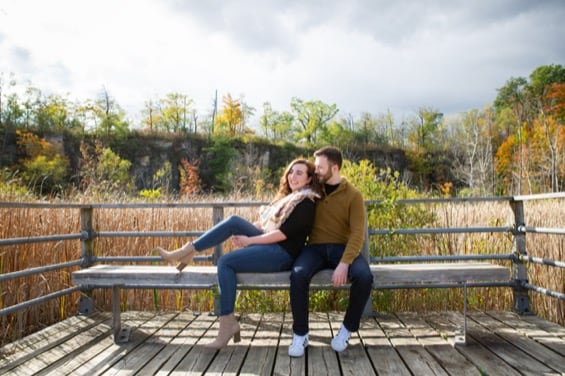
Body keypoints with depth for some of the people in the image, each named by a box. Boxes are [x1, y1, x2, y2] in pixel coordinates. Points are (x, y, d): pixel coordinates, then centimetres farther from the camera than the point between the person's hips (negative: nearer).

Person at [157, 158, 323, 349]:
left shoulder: (306, 203, -8)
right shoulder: (288, 197, 21)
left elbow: (284, 233, -17)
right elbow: (264, 223, 17)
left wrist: (249, 241, -14)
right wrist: (245, 233, -1)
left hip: (282, 254, -8)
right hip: (268, 243, 8)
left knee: (226, 261, -21)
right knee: (234, 221, -10)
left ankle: (227, 323, -18)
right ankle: (188, 250, -10)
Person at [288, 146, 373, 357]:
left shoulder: (353, 195, -1)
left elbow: (357, 234, -10)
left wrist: (344, 264, -25)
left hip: (343, 248, -1)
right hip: (316, 247, 2)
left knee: (364, 277, -32)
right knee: (298, 275, -31)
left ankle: (347, 330, -6)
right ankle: (300, 334, -12)